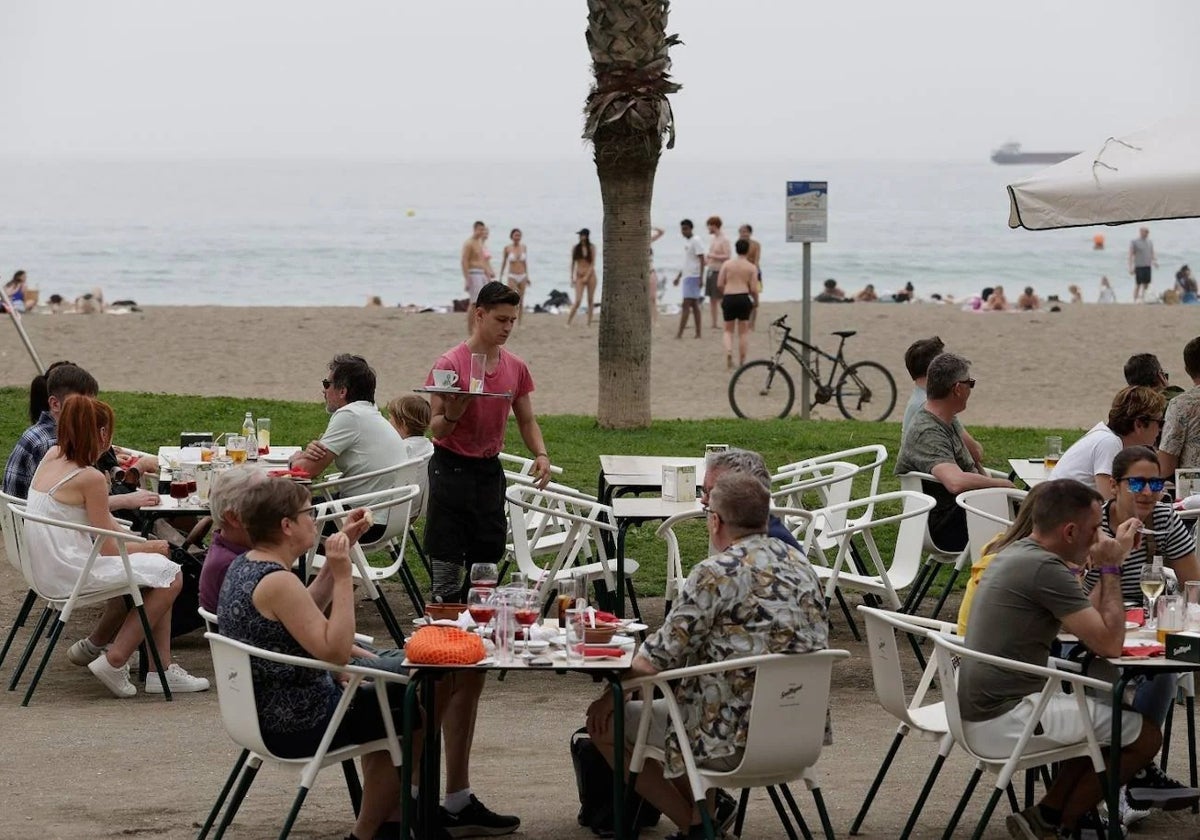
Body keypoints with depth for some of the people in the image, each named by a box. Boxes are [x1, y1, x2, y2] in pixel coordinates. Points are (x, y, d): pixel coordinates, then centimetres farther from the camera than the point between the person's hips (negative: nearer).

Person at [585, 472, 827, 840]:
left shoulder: (716, 574, -16)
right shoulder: (800, 564, 8)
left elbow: (657, 660, -15)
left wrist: (614, 694, 4)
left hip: (735, 740, -8)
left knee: (603, 724, 7)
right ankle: (706, 810, 22)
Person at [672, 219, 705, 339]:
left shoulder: (696, 242, -11)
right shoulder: (686, 242, 16)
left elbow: (702, 260, -15)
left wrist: (701, 278, -21)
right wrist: (679, 276, 25)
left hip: (693, 277, -9)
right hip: (687, 276, 9)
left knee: (686, 304, -11)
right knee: (694, 305, 8)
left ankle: (680, 333, -14)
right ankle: (698, 333, 10)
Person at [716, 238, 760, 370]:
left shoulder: (726, 264, 3)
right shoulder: (752, 267, 0)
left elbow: (719, 285, 1)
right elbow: (754, 289, -4)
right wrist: (756, 301, 14)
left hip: (728, 299, 1)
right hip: (744, 298, -1)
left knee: (728, 330, 13)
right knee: (744, 331, 10)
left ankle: (728, 352, -12)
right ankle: (742, 360, 11)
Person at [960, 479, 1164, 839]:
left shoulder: (1017, 553, 12)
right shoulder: (1045, 569, -19)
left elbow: (1087, 621, 20)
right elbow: (1108, 644, -17)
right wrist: (1111, 569, -7)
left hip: (977, 710, 10)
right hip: (1003, 722, -10)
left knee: (1102, 721, 25)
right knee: (1145, 735, -2)